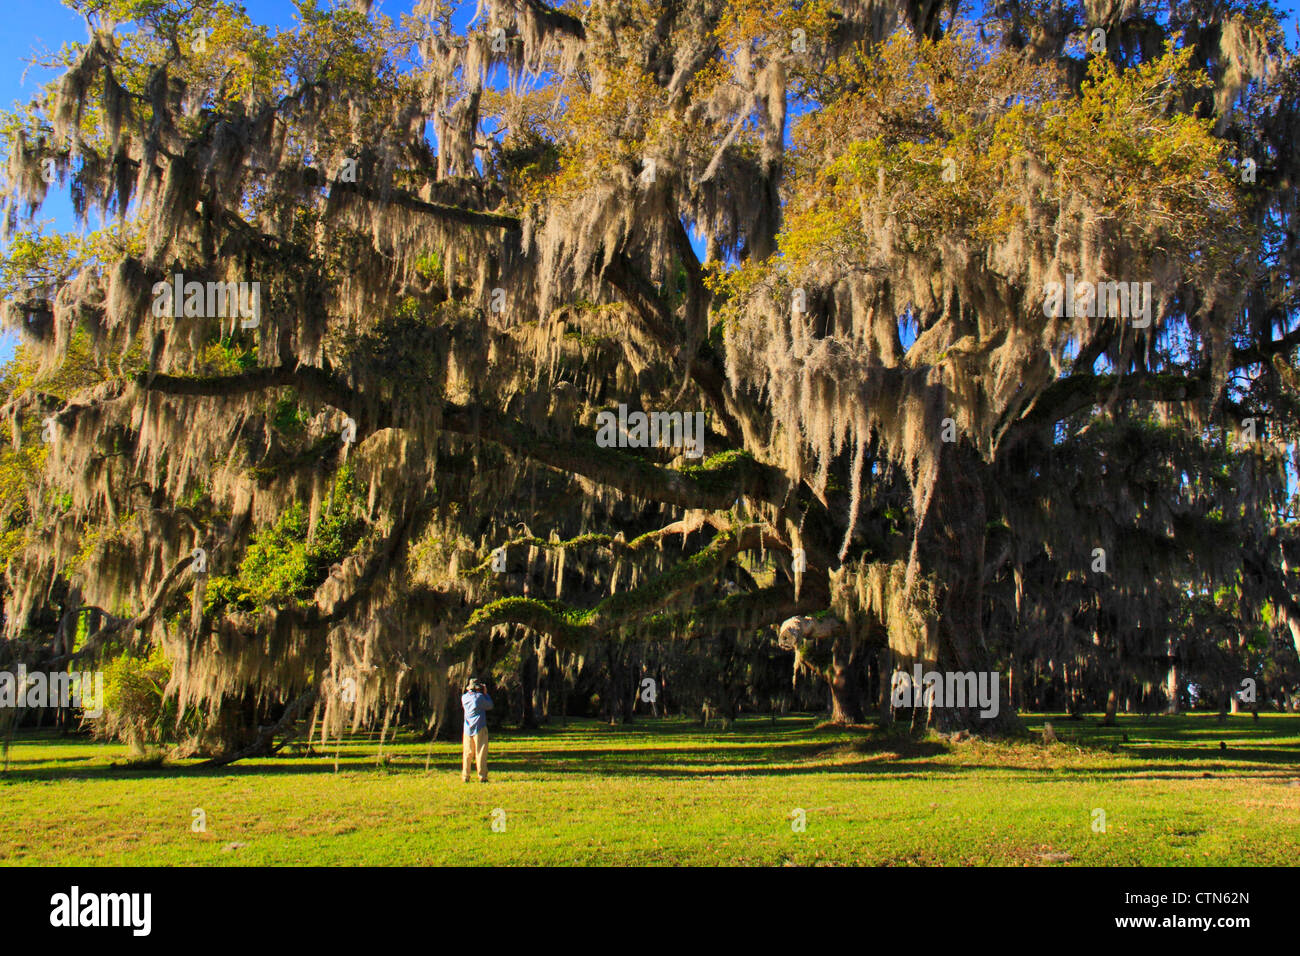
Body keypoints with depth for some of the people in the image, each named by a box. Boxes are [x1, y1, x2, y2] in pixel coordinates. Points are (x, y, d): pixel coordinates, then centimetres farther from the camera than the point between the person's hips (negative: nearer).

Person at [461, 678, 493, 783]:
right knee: (481, 753, -1)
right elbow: (489, 706, -1)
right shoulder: (479, 696, -12)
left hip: (467, 729, 5)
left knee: (467, 753, 11)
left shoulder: (464, 697, 5)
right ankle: (482, 777, -3)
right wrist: (485, 693, 8)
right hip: (479, 728, -5)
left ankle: (465, 777, 12)